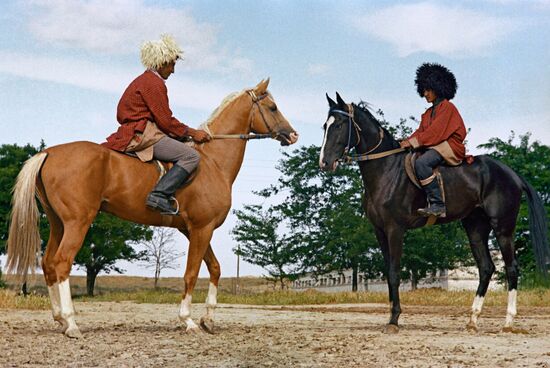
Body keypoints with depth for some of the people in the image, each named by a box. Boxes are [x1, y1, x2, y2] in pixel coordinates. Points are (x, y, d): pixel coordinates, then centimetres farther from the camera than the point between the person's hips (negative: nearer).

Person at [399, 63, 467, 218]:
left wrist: (413, 142, -18)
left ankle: (438, 205, -36)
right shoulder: (429, 112, 21)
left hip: (450, 146, -10)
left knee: (421, 163, -33)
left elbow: (436, 132, -16)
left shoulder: (447, 107, -6)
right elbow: (421, 131, 13)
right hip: (432, 146, 10)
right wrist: (407, 141, -6)